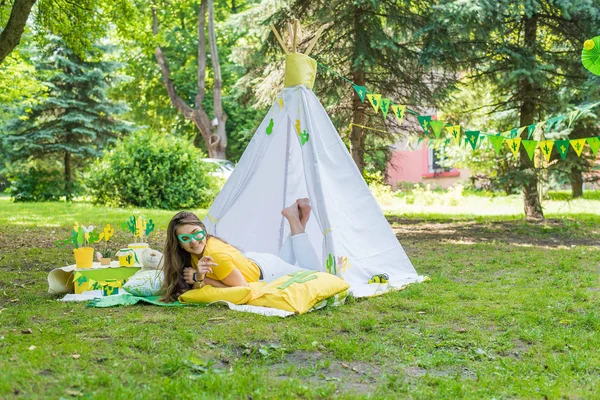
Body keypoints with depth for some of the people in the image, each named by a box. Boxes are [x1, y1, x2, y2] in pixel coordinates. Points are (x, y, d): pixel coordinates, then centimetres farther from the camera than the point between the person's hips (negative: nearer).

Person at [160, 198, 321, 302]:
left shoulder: (216, 254, -39)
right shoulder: (196, 251, -20)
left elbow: (241, 287, -32)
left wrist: (204, 280, -34)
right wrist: (198, 278, -38)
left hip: (267, 270, -6)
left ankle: (296, 222, 17)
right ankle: (294, 220, 29)